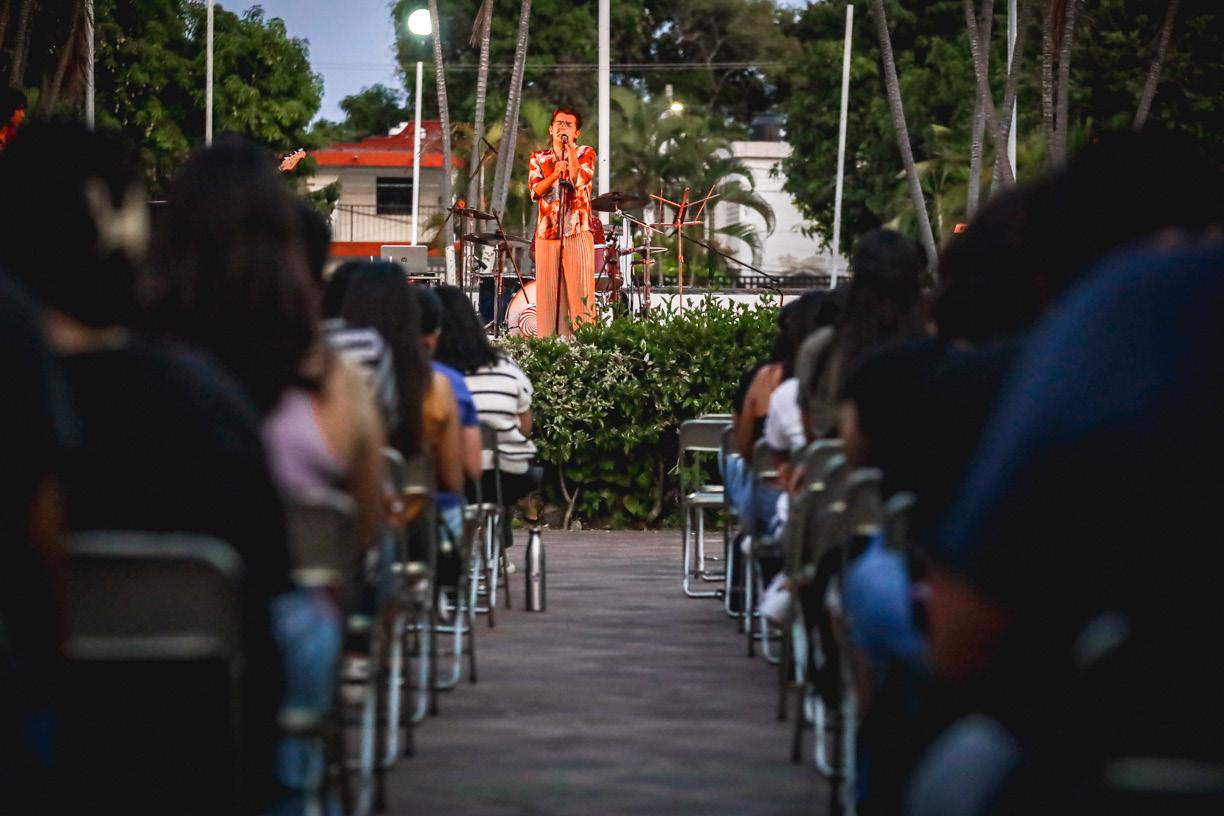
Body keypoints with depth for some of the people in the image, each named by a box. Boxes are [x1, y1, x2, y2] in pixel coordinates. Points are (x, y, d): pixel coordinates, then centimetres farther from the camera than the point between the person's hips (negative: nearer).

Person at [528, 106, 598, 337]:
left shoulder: (585, 153, 9)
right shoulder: (538, 158, 15)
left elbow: (579, 180, -9)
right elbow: (535, 190, 0)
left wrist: (570, 147, -6)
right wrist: (554, 175, -18)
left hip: (578, 232, -2)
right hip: (547, 232, 2)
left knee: (579, 289, -9)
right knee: (547, 292, -1)